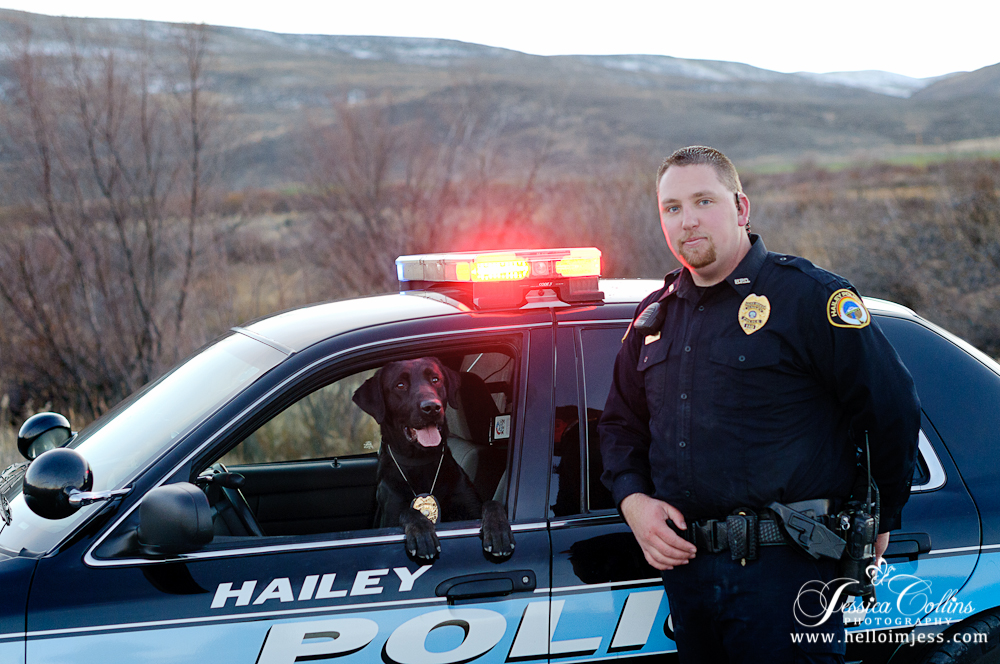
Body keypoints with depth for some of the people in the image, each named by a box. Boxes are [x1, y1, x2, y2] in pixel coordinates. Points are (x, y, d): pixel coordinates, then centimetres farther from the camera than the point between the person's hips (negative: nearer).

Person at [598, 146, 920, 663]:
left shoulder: (809, 296, -7)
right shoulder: (656, 315, 12)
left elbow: (893, 408, -6)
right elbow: (621, 422, 23)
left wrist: (878, 522, 3)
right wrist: (633, 500, 4)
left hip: (783, 567, -6)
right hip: (685, 568, 6)